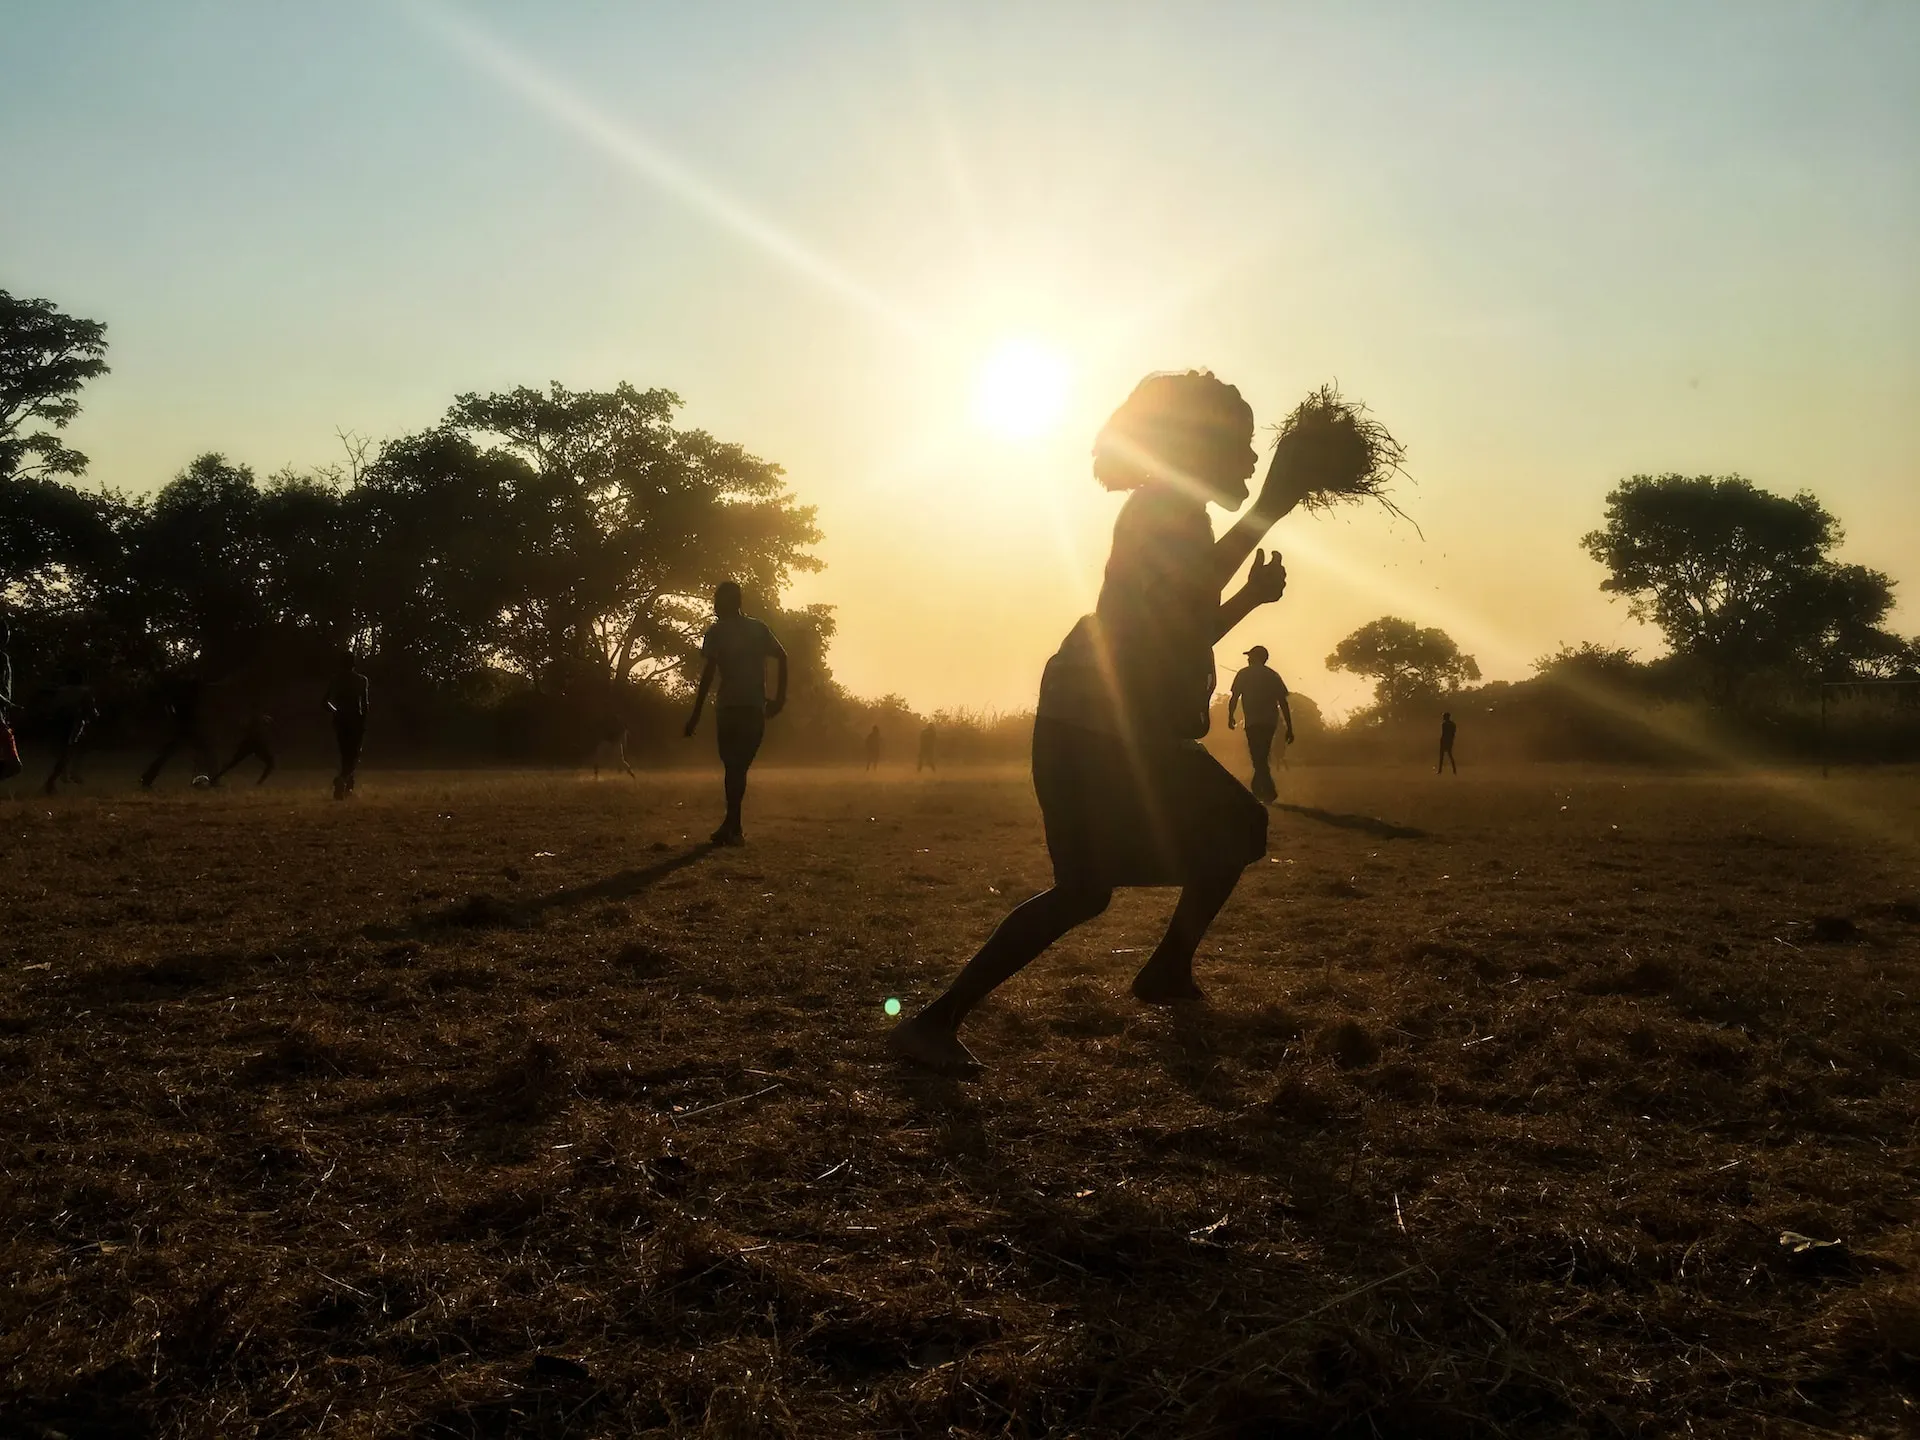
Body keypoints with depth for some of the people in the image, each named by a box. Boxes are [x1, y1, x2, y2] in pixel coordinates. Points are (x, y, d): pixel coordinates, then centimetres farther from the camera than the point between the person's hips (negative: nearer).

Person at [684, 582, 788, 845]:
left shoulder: (716, 631, 1)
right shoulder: (758, 629, 14)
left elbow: (709, 673, -9)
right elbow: (782, 657, 5)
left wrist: (696, 714, -9)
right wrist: (779, 697, 7)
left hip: (729, 707, -3)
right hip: (756, 709, 3)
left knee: (733, 766, 3)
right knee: (739, 766, 8)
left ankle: (733, 828, -2)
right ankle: (732, 826, -1)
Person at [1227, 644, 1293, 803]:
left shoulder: (1245, 674, 3)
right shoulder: (1273, 676, 13)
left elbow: (1234, 697, -2)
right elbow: (1283, 703, 8)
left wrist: (1230, 716, 14)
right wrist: (1289, 728, 8)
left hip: (1254, 722, -5)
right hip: (1270, 723, 5)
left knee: (1258, 759, -7)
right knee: (1261, 758, 18)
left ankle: (1270, 793, -20)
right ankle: (1258, 790, 25)